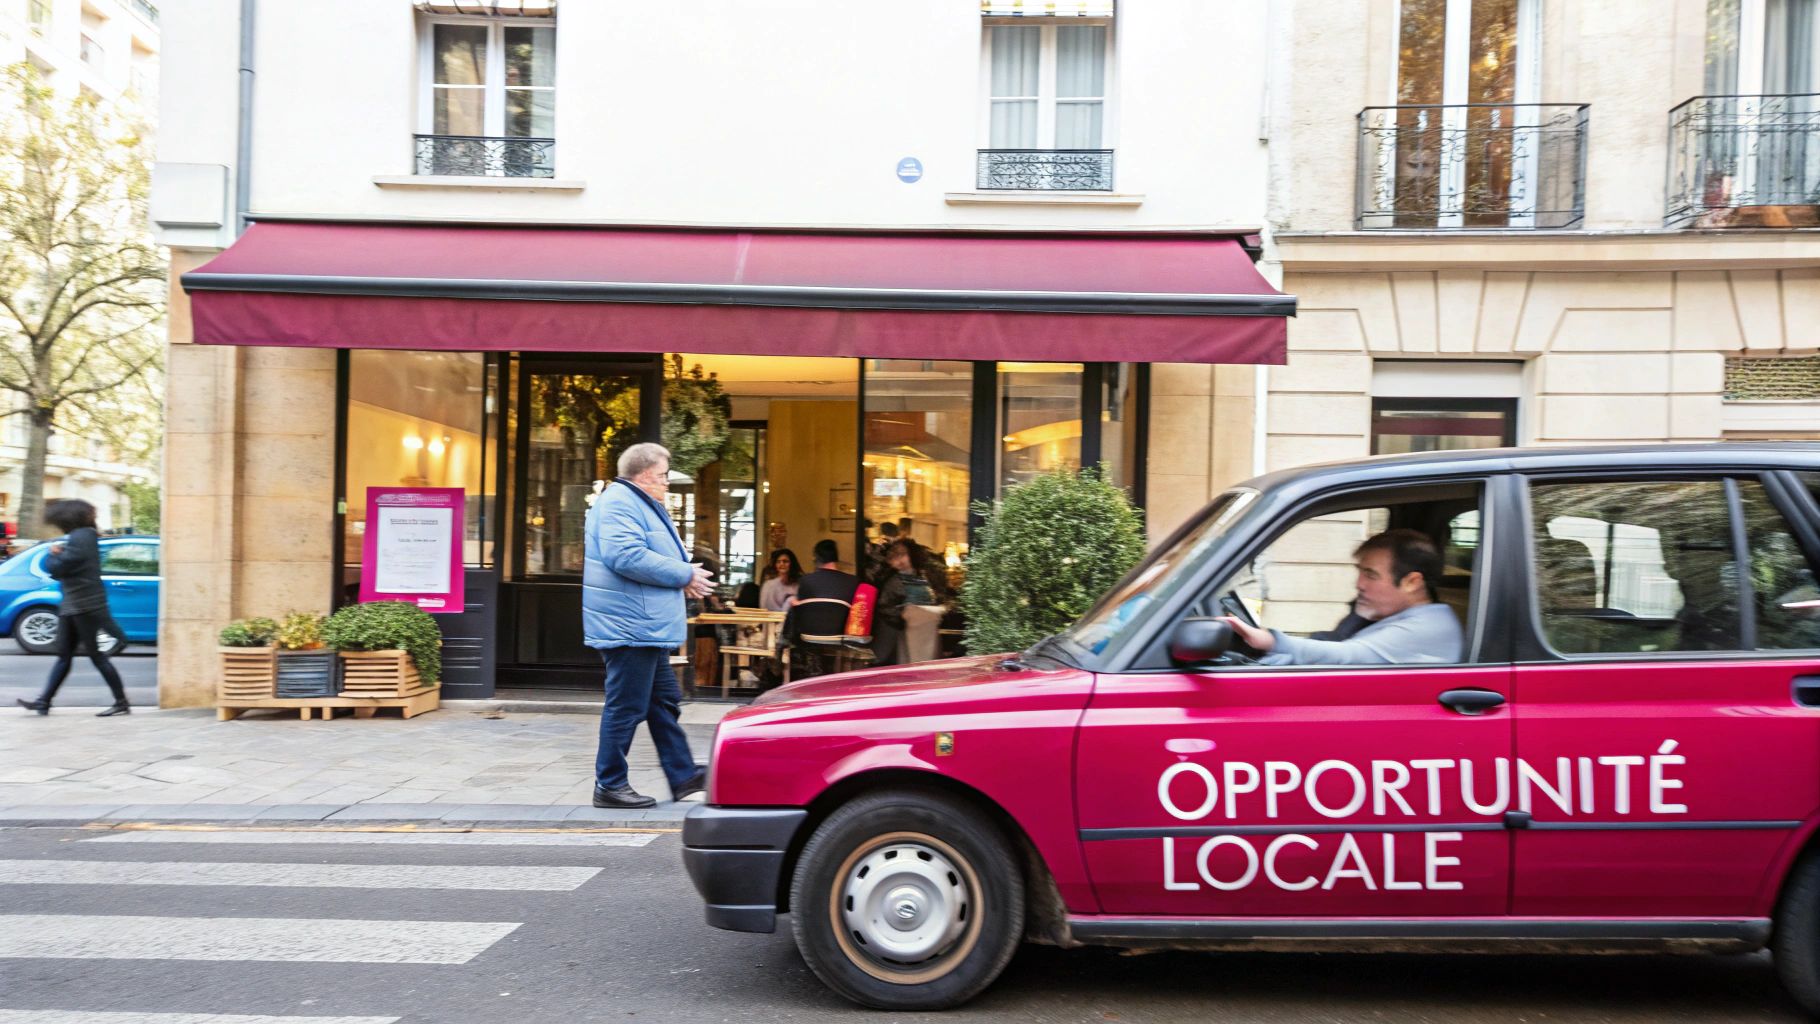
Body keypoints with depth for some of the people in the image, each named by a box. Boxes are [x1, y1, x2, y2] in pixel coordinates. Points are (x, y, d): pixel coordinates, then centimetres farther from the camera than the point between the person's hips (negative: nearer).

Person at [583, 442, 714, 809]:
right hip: (629, 626, -12)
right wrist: (685, 575, -19)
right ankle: (609, 785, 6)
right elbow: (626, 556, -28)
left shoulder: (642, 504, 20)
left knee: (665, 703, 14)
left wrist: (684, 577, 8)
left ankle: (684, 777, 21)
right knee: (626, 707, -4)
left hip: (645, 628, 12)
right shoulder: (619, 504, -14)